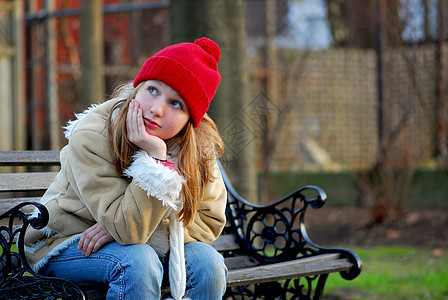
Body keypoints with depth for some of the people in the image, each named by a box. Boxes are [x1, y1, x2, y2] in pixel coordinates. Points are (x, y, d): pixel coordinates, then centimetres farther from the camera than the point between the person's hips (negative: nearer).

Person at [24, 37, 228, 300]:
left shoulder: (200, 143, -14)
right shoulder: (90, 137, -28)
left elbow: (210, 221, -14)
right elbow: (127, 230, -29)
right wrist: (156, 158, -42)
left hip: (140, 241, 4)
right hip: (67, 244, -4)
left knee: (206, 261, -24)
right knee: (138, 262, -34)